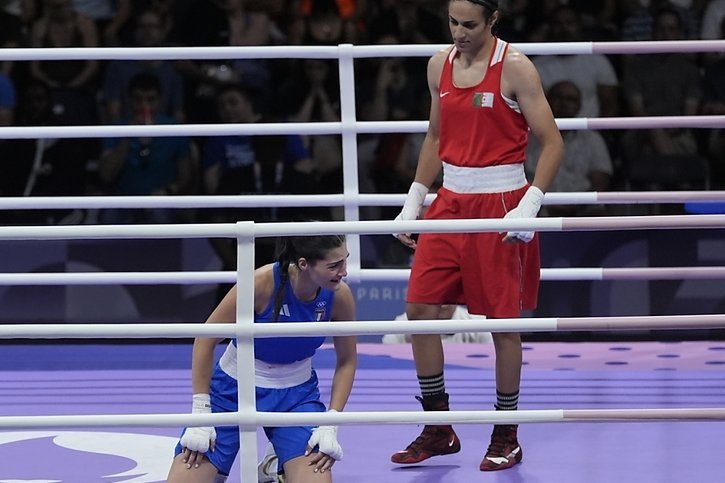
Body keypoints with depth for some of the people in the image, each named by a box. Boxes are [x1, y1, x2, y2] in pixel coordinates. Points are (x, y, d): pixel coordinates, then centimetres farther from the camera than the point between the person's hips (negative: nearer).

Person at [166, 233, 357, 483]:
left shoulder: (340, 296, -17)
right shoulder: (261, 282, -27)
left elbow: (347, 362, -1)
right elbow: (205, 339, -17)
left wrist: (330, 425, -10)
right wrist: (200, 414, -17)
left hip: (296, 394, 2)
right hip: (234, 387, -2)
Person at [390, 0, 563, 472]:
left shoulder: (514, 68, -11)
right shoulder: (441, 64, 7)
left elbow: (552, 142, -11)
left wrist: (529, 206, -20)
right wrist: (413, 201, 14)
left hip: (499, 201, -6)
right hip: (451, 200, 6)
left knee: (502, 319, -1)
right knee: (420, 308, 0)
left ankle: (506, 437, 10)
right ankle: (439, 429, 12)